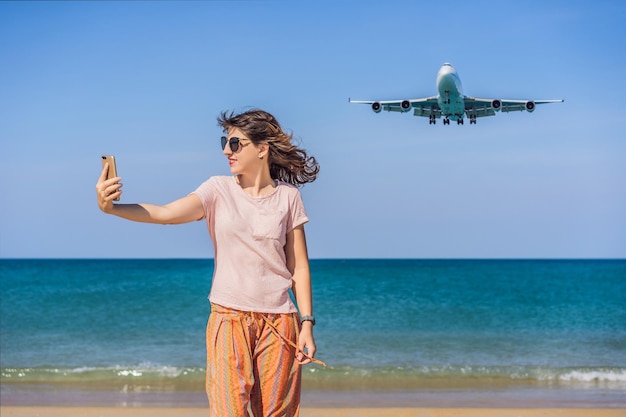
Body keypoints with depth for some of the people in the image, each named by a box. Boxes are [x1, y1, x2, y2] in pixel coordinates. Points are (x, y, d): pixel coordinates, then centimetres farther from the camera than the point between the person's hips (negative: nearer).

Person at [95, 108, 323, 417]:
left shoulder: (288, 197, 2)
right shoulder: (219, 189, 0)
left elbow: (299, 267, 4)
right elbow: (166, 213, -16)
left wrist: (307, 323, 0)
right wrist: (110, 207, -32)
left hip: (279, 320, 1)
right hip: (229, 317, -1)